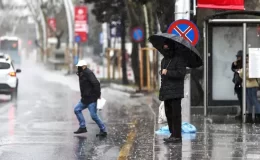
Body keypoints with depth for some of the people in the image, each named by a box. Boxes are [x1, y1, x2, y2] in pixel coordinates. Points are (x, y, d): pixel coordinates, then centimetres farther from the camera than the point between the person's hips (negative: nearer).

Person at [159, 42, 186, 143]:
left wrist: (168, 72, -17)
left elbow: (181, 73, -19)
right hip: (166, 92, 9)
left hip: (175, 93, -9)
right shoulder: (164, 60, 19)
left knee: (175, 114, -9)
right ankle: (173, 134, 19)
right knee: (169, 114, 11)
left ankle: (177, 136, -8)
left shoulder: (179, 59, -7)